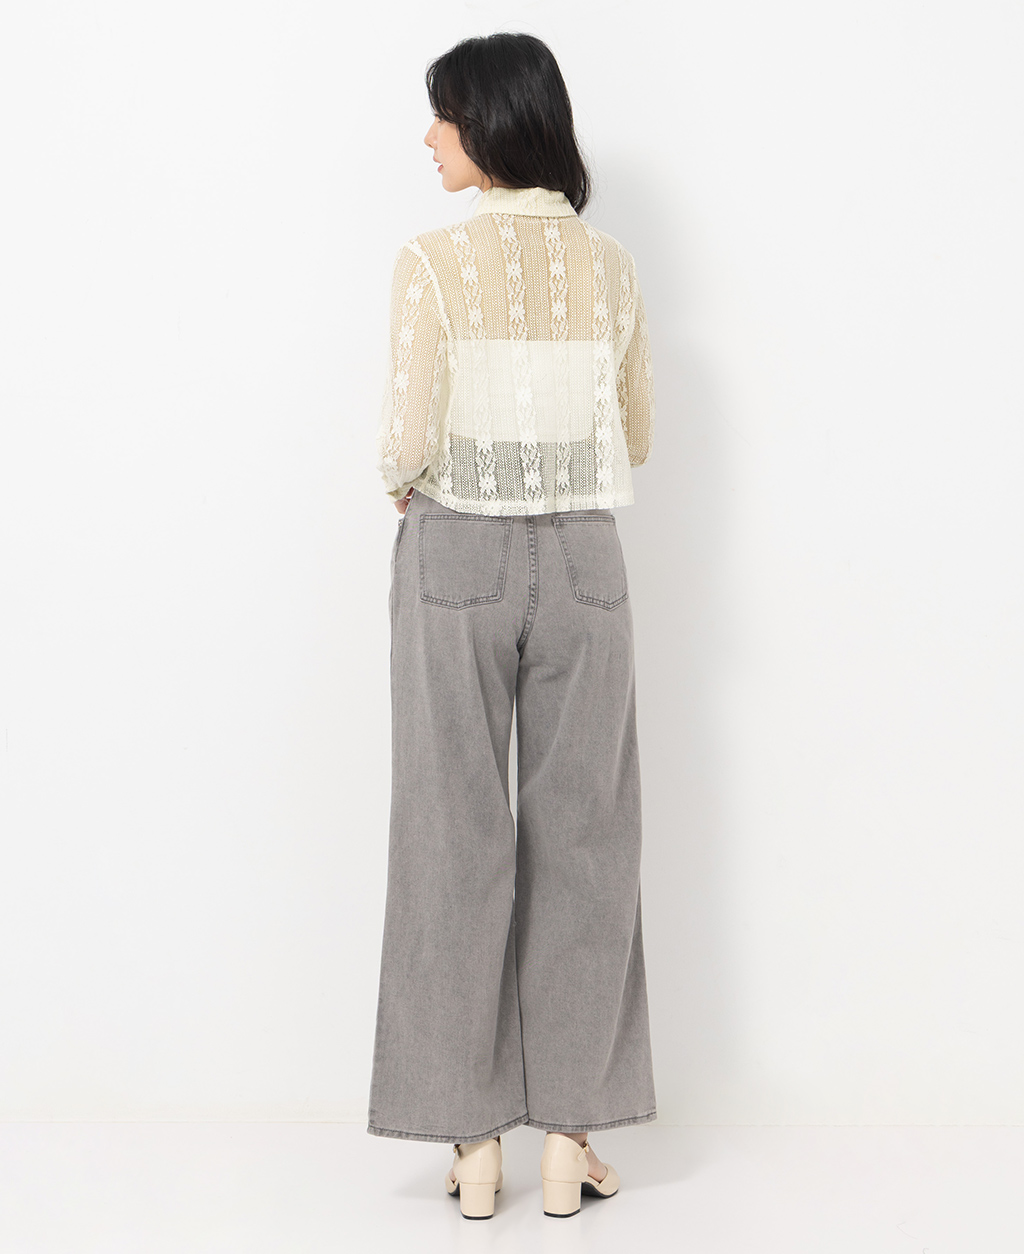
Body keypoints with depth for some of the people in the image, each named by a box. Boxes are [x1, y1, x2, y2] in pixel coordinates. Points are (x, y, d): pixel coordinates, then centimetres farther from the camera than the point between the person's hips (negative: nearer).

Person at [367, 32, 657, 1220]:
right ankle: (569, 1135, 13)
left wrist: (403, 482, 8)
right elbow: (634, 438, 10)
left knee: (457, 837, 6)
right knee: (580, 839, 8)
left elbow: (410, 439, -13)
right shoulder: (609, 264, 3)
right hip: (581, 557, 3)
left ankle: (473, 1140, 12)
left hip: (457, 555, -2)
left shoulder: (432, 261, -9)